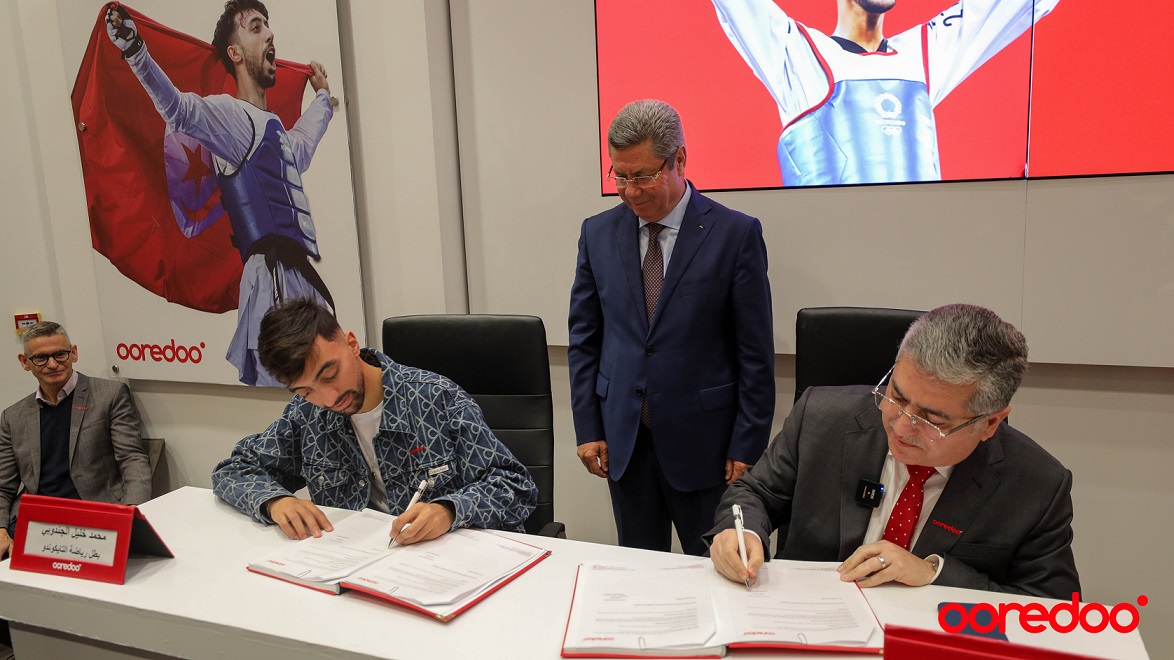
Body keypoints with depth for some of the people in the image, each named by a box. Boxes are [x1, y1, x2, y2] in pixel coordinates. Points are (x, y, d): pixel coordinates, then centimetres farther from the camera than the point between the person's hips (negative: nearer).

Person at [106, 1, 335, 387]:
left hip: (305, 274, 9)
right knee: (279, 381, -17)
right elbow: (179, 109, -23)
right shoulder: (230, 113, -2)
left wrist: (323, 96, 61)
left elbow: (300, 148, 48)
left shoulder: (275, 128, 25)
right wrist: (135, 52, -38)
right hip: (274, 275, -9)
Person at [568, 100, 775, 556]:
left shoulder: (735, 234, -7)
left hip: (703, 440, -3)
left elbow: (755, 351, -5)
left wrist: (748, 447, -7)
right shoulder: (598, 233, 4)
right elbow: (583, 337, 8)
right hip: (622, 439, 3)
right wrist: (587, 428, 3)